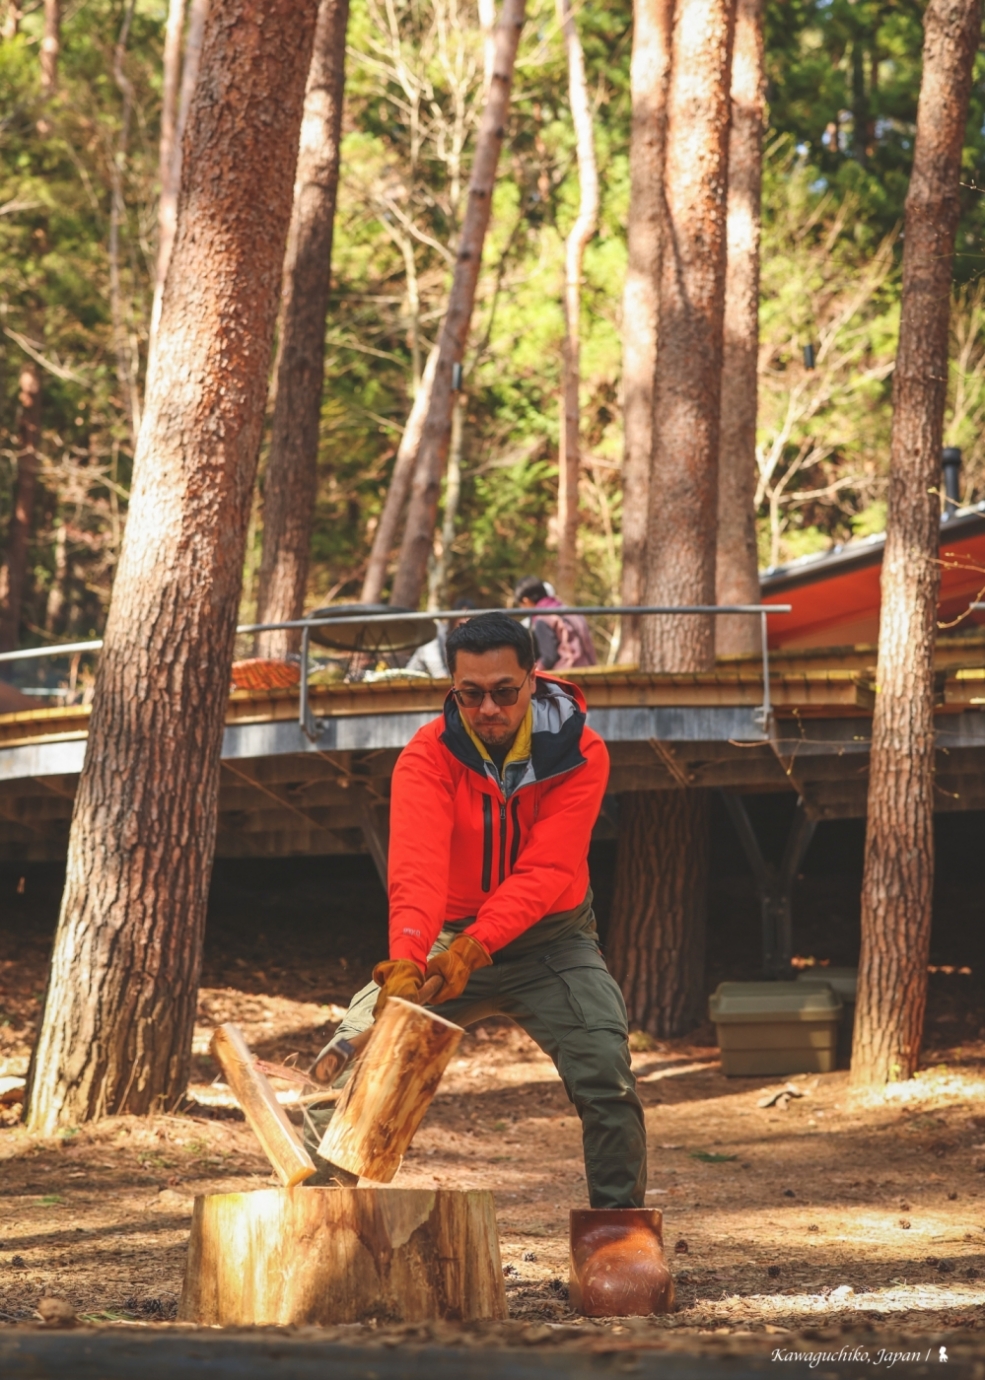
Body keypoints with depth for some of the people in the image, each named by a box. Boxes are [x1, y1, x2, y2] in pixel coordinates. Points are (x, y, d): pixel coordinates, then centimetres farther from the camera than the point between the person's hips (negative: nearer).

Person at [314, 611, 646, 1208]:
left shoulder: (578, 753, -17)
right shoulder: (428, 755, -17)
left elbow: (545, 871, -25)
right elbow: (417, 866, -31)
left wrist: (473, 947, -39)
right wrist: (407, 959, -49)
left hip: (549, 940, -1)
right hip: (449, 939, 1)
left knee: (607, 1073, -18)